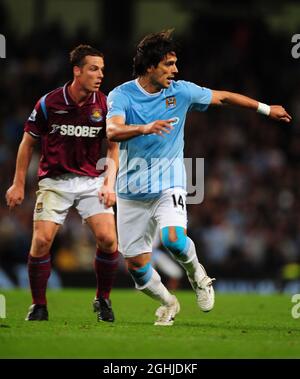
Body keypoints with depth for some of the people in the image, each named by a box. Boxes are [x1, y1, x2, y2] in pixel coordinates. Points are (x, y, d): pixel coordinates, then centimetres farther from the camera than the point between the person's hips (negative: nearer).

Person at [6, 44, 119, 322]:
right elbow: (28, 142, 4)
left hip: (92, 180, 1)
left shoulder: (104, 105, -3)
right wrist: (18, 184, 3)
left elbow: (113, 147, 6)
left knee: (108, 239, -16)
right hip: (54, 181, -1)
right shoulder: (49, 103, -8)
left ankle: (103, 300, 7)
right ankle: (39, 306, 2)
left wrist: (109, 182, -7)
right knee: (42, 239, -16)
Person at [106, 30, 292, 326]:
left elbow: (223, 97, 13)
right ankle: (167, 303, 29)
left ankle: (196, 273, 6)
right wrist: (145, 128, -44)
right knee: (135, 264, 0)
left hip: (168, 185, 0)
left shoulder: (181, 91, -1)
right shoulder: (121, 95, -9)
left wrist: (267, 109, 19)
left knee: (174, 239, -28)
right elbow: (113, 131, -26)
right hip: (132, 191, 0)